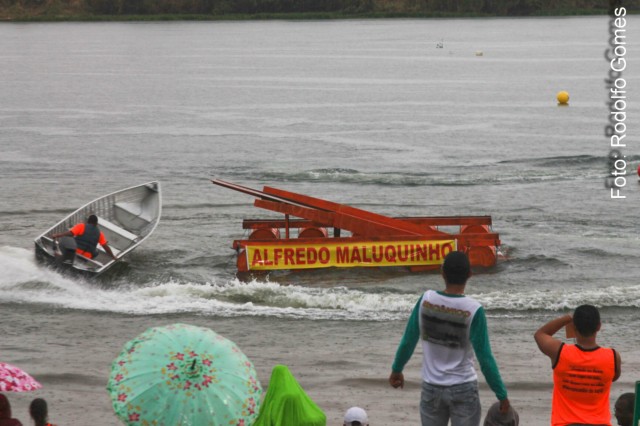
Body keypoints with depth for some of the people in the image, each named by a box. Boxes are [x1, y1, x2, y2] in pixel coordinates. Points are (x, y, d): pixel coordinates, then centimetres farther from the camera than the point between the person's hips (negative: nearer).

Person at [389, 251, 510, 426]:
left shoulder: (426, 300, -7)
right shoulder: (473, 309, -16)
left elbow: (408, 341, 2)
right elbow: (485, 358, -15)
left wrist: (396, 369, 19)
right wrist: (501, 395, -6)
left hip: (431, 388, 3)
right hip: (463, 390, -3)